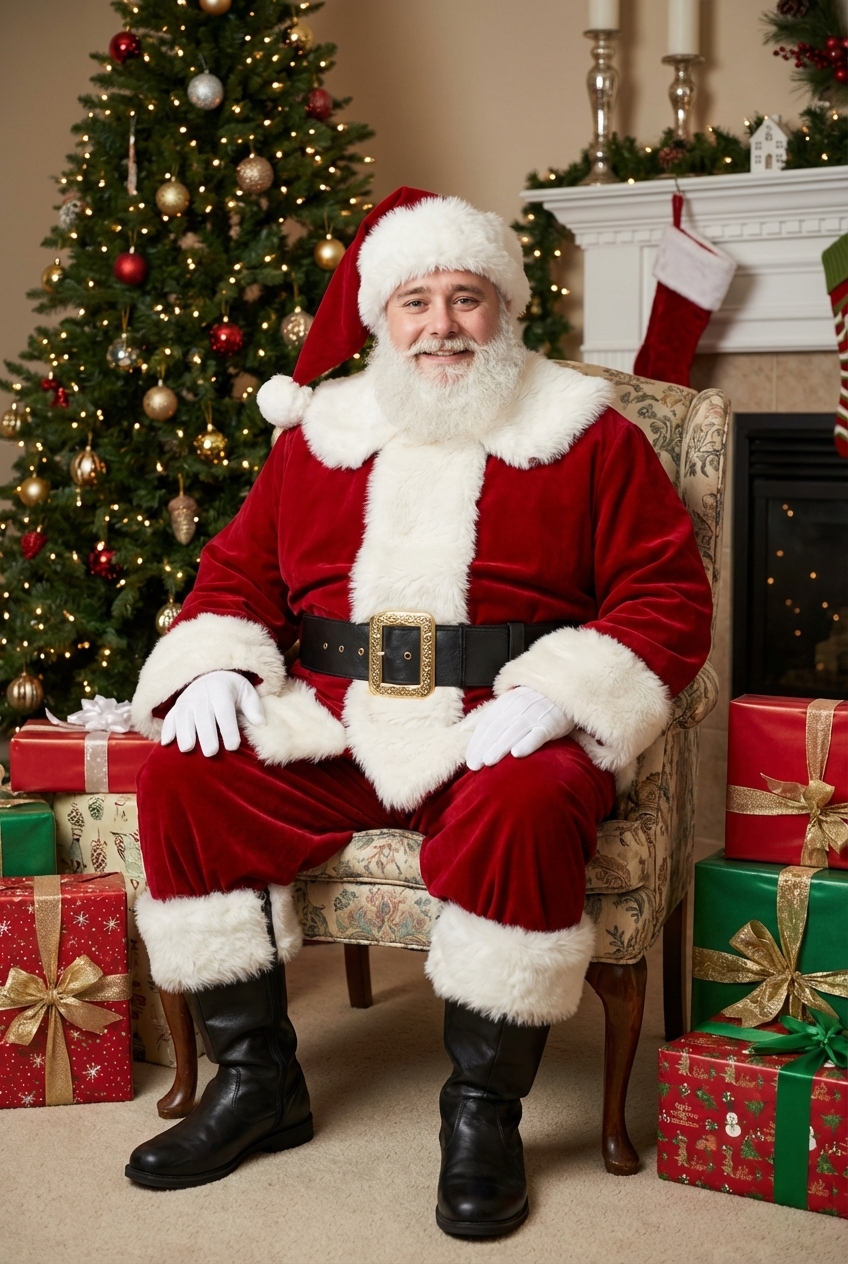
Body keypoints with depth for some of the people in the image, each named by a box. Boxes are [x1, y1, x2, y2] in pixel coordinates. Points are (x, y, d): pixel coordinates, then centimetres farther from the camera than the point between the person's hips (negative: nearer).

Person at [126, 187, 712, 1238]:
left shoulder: (585, 436, 4)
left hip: (497, 730, -3)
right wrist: (213, 667, -2)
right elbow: (238, 570, 20)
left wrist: (552, 693, -17)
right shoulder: (319, 436, 15)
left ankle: (483, 1111, -15)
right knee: (180, 780, -17)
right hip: (331, 724, 4)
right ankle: (255, 1081, -3)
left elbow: (668, 597, -2)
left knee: (521, 811, -36)